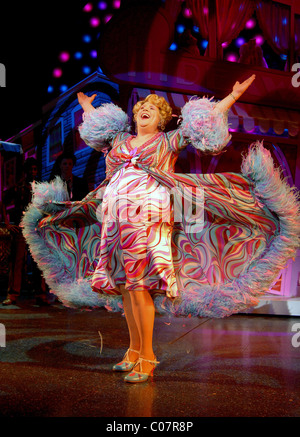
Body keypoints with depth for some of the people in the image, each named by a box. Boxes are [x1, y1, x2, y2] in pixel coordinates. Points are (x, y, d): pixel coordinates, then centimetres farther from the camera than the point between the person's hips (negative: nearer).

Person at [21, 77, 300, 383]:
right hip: (116, 214, 5)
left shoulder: (169, 141, 13)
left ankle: (146, 358, -9)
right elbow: (96, 124, 45)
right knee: (125, 284, 4)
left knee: (139, 284, -13)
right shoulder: (119, 140, 25)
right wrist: (86, 106, 58)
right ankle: (134, 350, 13)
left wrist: (234, 95, 17)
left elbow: (208, 116, 15)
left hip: (150, 211, -5)